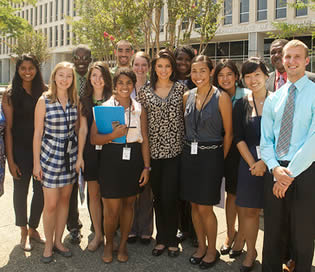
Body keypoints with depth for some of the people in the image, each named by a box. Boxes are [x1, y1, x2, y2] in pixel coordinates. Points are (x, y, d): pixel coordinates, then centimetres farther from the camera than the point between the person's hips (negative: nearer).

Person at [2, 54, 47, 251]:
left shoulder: (44, 92, 3)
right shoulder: (10, 95, -3)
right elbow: (8, 128, -6)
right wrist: (10, 159, -9)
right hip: (20, 150, -2)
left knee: (41, 190, 8)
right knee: (21, 190, 10)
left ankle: (33, 228, 30)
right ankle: (24, 233, 27)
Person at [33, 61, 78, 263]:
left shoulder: (75, 101, 4)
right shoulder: (44, 101, -8)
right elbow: (38, 133, -6)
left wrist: (79, 155, 6)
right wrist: (36, 163, -7)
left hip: (70, 154, 4)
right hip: (50, 154, -4)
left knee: (65, 199, 12)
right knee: (51, 203, -1)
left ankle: (58, 241, 27)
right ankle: (48, 244, 18)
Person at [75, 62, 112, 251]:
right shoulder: (85, 101, 9)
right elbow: (83, 129, 8)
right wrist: (80, 155, 4)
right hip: (91, 152, 3)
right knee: (94, 194, 7)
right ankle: (98, 234, 21)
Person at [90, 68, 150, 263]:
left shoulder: (139, 109, 6)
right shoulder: (105, 107, -1)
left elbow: (145, 140, 7)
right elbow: (94, 139, -5)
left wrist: (146, 167, 2)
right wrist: (113, 135, -22)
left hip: (134, 160, 3)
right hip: (111, 160, -2)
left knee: (128, 204, 12)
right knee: (112, 209, 0)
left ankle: (123, 245, 29)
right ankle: (109, 244, 25)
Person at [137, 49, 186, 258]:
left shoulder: (181, 89, 4)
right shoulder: (145, 92, 7)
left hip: (175, 150, -2)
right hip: (154, 151, 2)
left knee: (170, 197, -3)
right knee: (158, 197, 10)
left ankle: (172, 240, 16)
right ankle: (161, 239, 26)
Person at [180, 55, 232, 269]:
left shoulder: (222, 97, -9)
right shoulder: (187, 96, 7)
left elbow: (228, 133, -6)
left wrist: (220, 159, -5)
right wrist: (189, 149, 9)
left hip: (211, 155, -5)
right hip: (189, 155, 5)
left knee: (205, 208, 0)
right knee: (194, 205, 12)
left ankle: (212, 250, 21)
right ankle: (201, 246, 30)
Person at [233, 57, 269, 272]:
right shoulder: (242, 104, 5)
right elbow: (239, 138, 2)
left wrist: (265, 162, -13)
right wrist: (252, 163, -8)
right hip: (250, 162, 2)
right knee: (248, 210, 5)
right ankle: (251, 252, 22)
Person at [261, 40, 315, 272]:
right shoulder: (273, 99, 11)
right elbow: (265, 140, 8)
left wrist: (290, 173, -15)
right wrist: (275, 168, -9)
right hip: (276, 171, 4)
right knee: (273, 230, 14)